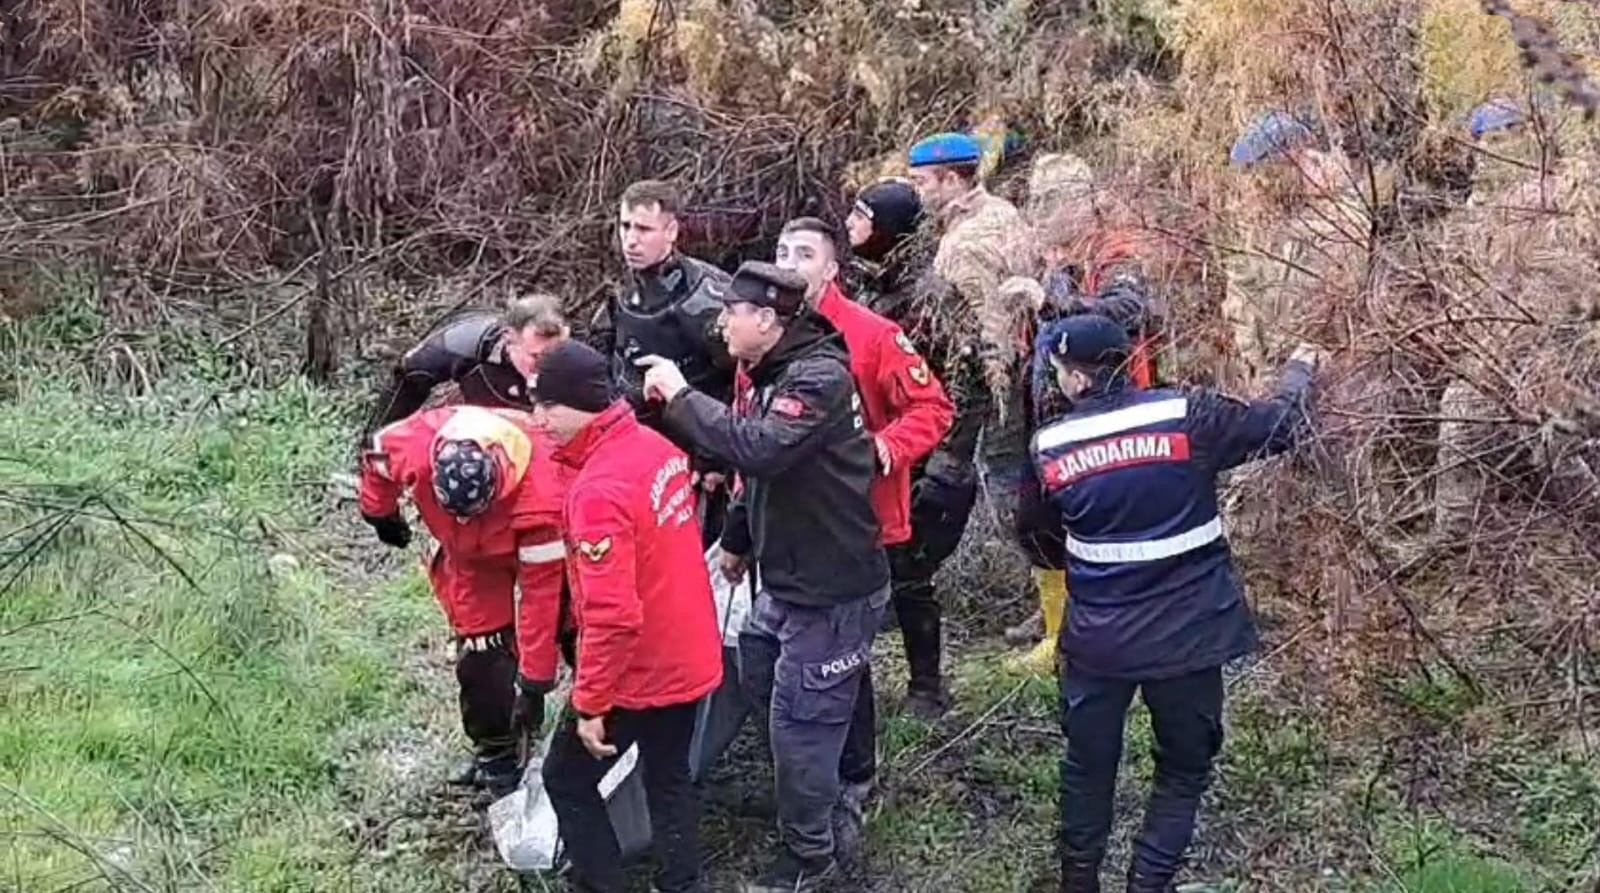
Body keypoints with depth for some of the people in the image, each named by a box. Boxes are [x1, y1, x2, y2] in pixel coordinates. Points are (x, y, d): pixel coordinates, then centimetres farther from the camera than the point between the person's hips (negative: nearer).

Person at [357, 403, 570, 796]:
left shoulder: (540, 496, -44)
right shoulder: (414, 444, -37)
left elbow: (541, 593, -37)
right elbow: (376, 454, -9)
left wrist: (534, 683, -31)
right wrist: (378, 512, 7)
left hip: (537, 541, -2)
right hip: (469, 551, 2)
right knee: (481, 655, -6)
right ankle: (494, 755, 9)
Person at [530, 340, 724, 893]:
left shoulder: (598, 490, -28)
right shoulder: (658, 447, -3)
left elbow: (612, 615, -30)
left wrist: (590, 702, -22)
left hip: (636, 676, -8)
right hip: (688, 660, 8)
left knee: (568, 780, 12)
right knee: (671, 782, 22)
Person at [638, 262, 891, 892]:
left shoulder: (820, 377, -23)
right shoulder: (769, 374, 8)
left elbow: (758, 448, -39)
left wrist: (680, 396, -29)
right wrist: (738, 540, 27)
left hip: (832, 588, -10)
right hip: (786, 577, 10)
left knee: (800, 721, 0)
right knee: (759, 677, 24)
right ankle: (823, 794, 44)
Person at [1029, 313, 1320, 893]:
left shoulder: (1048, 446, -6)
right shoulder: (1185, 415, -12)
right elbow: (1283, 426, -3)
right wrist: (1301, 370, 16)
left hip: (1096, 637, 2)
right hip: (1186, 632, -1)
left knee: (1088, 766, 19)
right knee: (1183, 768, 15)